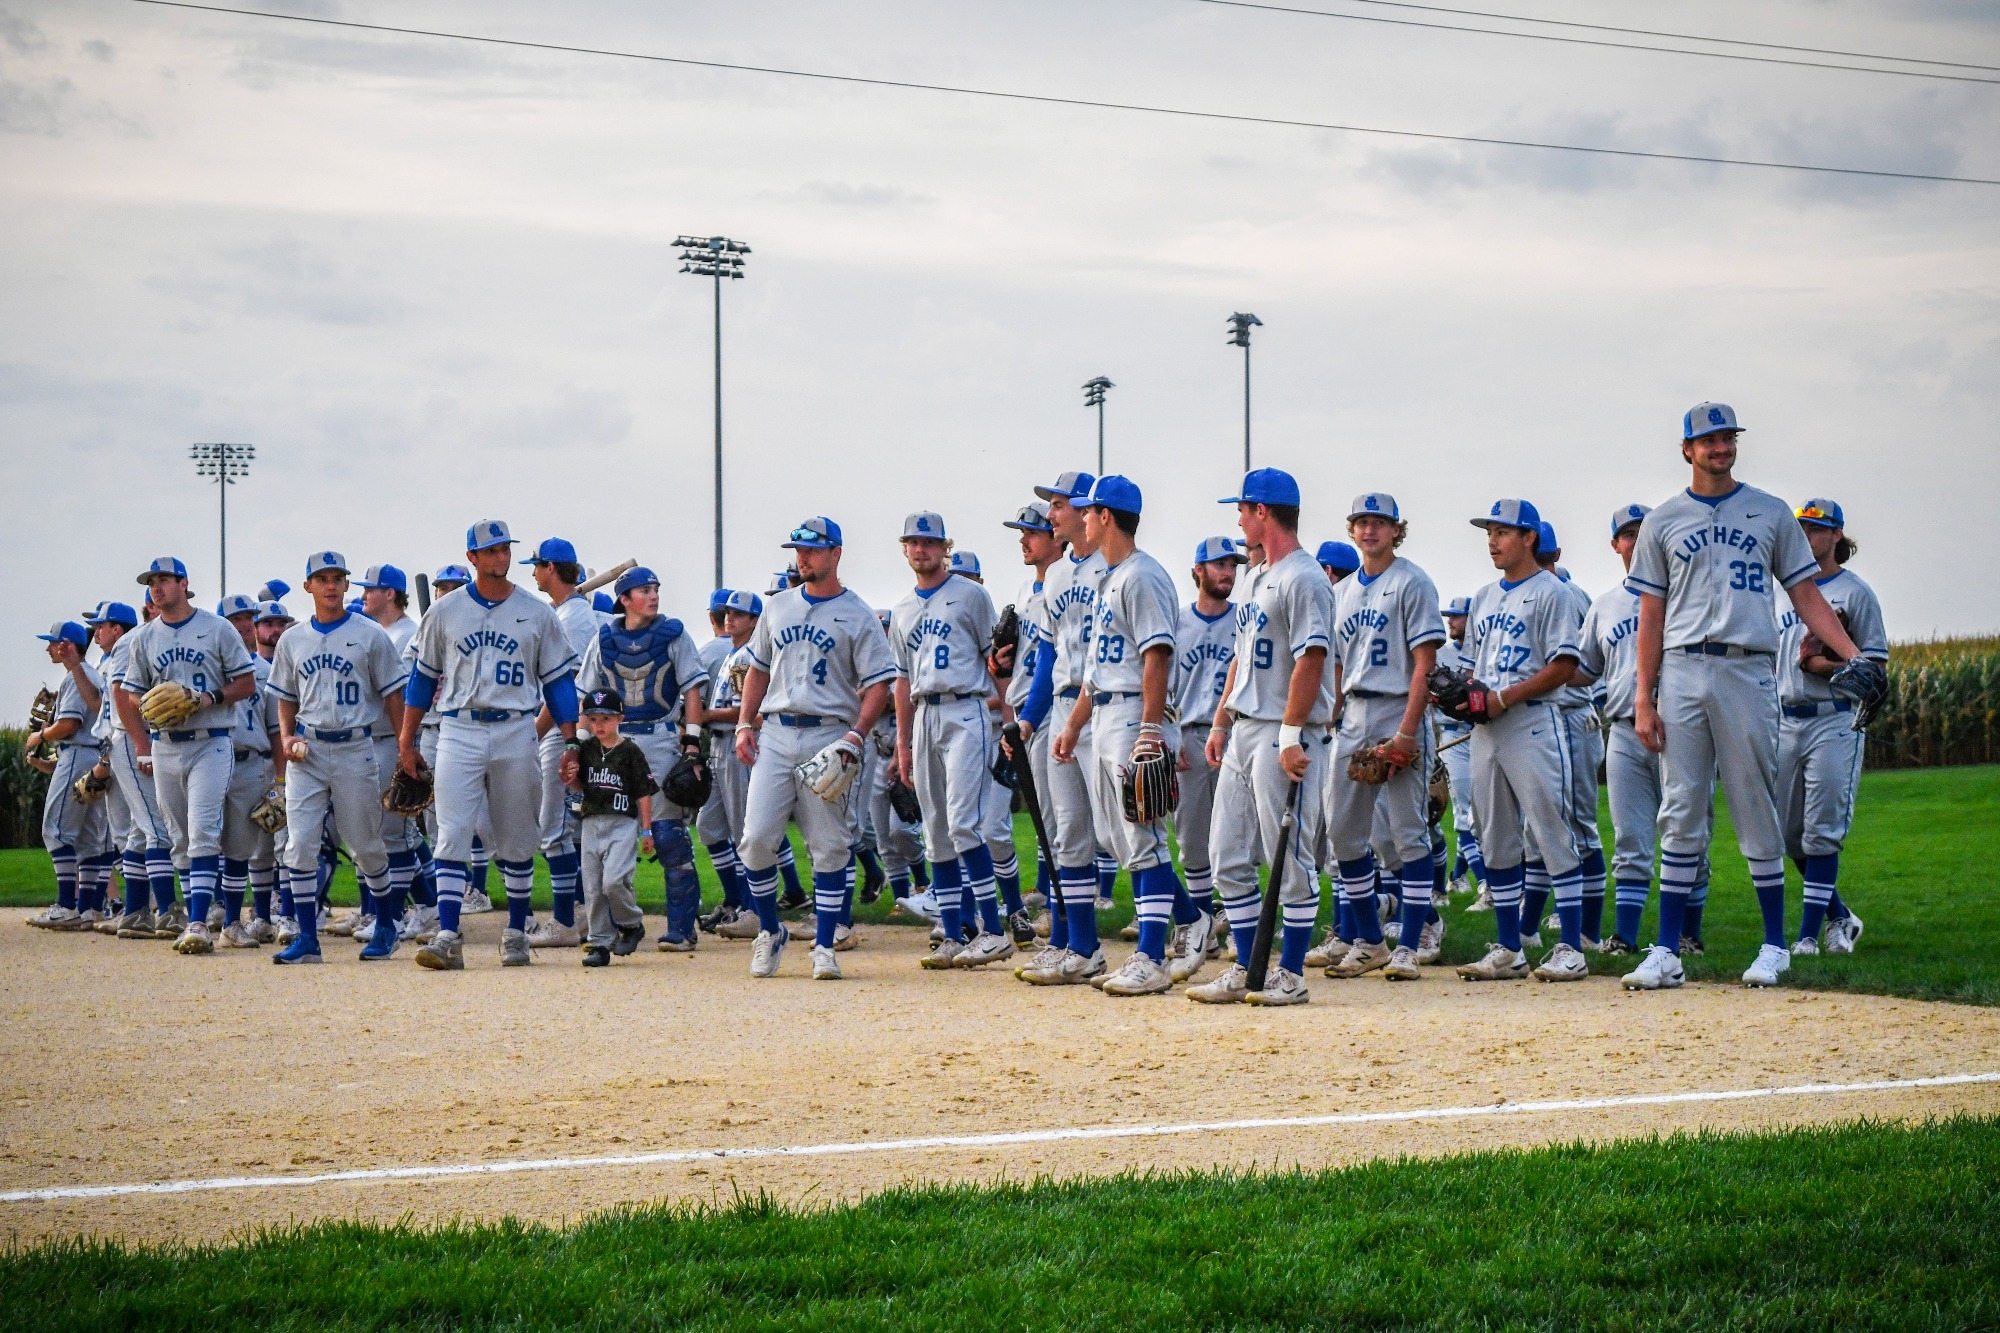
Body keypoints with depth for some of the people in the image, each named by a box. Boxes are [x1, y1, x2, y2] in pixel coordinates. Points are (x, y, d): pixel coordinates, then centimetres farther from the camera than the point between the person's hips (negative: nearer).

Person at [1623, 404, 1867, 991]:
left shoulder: (1771, 513, 12)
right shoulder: (1662, 521, 12)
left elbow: (1806, 595, 10)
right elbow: (1651, 615, 9)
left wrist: (1854, 656, -4)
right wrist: (1643, 699, 1)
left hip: (1748, 671, -1)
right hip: (1682, 672, 1)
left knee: (1757, 811, 0)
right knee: (1681, 814, 0)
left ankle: (1775, 947, 9)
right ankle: (1667, 952, 0)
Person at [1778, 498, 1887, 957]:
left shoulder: (1855, 592, -1)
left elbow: (1876, 664, -5)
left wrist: (1825, 665, -19)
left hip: (1835, 721, -7)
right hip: (1787, 721, 7)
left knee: (1822, 833, -8)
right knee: (1788, 833, 7)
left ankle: (1808, 935, -6)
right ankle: (1839, 917, 23)